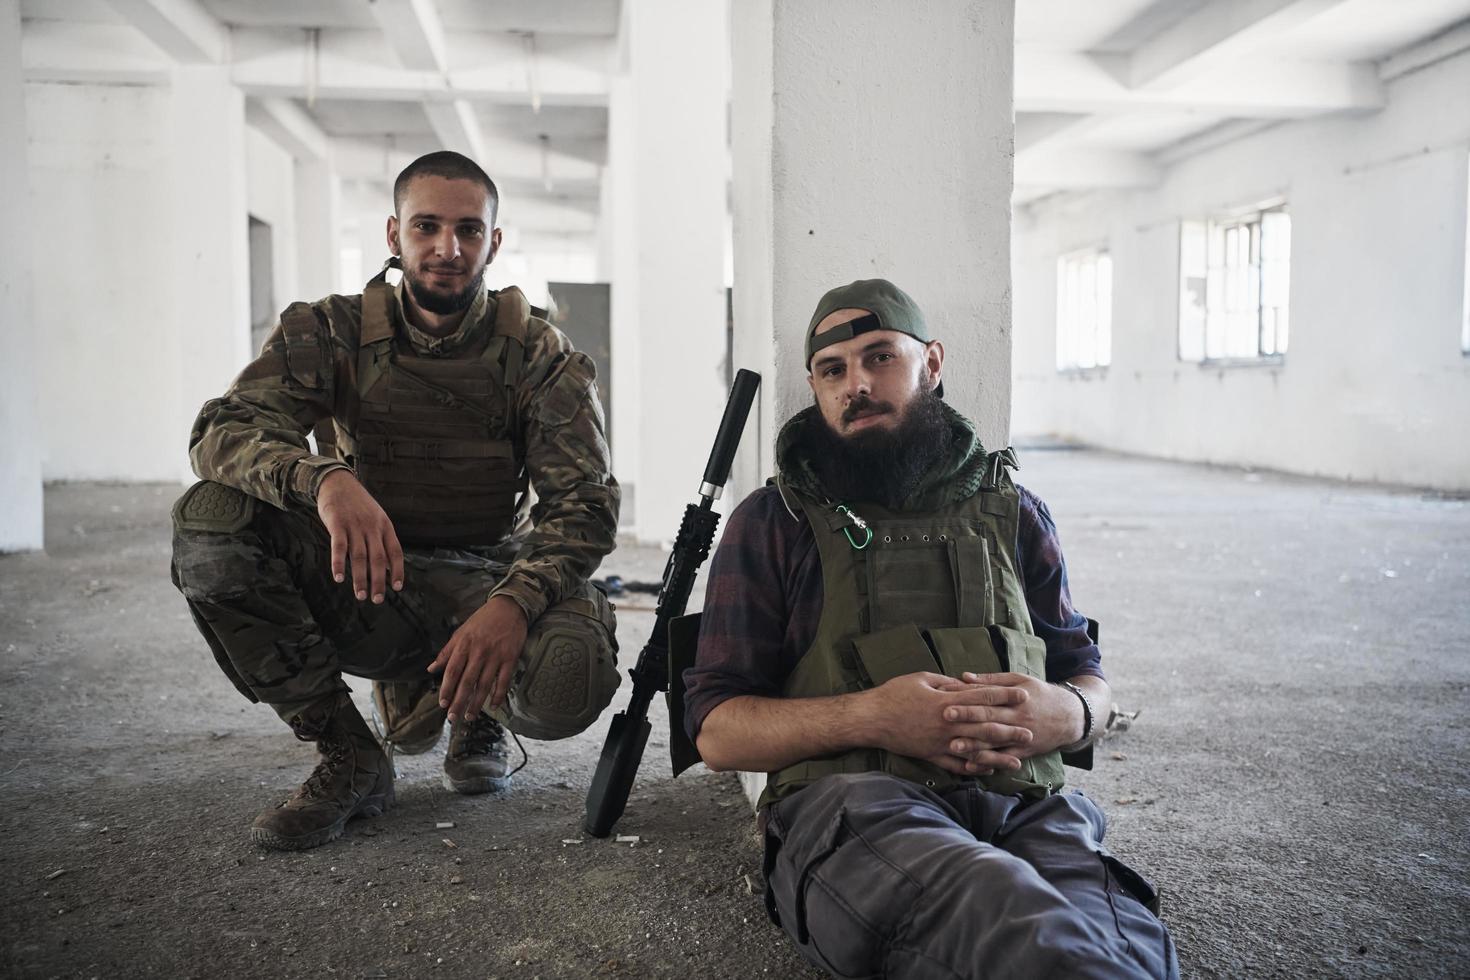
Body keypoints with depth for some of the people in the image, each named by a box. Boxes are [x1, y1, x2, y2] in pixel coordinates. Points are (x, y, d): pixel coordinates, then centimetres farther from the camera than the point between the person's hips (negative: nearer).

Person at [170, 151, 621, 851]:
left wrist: (513, 603, -34)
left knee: (571, 676, -34)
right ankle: (348, 757, -10)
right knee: (209, 520, -25)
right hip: (360, 583, 2)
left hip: (483, 579, -1)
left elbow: (585, 502, -13)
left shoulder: (538, 354, -3)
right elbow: (222, 430, -15)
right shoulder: (331, 333, -1)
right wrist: (323, 477, -39)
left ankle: (473, 715, 8)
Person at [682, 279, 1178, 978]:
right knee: (994, 902, -38)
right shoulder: (771, 524, 13)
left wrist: (1066, 713, -4)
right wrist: (871, 716, -12)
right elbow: (716, 730, 6)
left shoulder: (1013, 514, 23)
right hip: (849, 808, -2)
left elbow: (1088, 678, 23)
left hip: (1028, 809, 3)